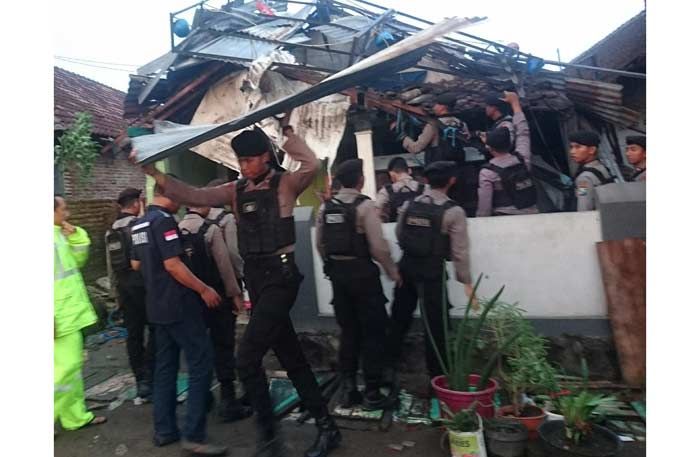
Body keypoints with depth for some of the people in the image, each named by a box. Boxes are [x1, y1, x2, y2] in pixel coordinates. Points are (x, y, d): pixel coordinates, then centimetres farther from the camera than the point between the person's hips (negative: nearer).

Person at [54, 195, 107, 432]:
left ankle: (77, 416, 25)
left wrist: (75, 236, 4)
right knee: (67, 366, -7)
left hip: (70, 312, 10)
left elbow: (78, 260, 19)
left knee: (72, 365, 15)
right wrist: (52, 318, -25)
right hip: (62, 316, -10)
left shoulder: (60, 234, 12)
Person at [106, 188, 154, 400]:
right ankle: (148, 378, -3)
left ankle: (141, 379, 18)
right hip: (143, 284, -7)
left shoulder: (111, 231, 12)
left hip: (124, 286, 7)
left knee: (134, 333, 10)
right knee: (155, 330, 1)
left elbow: (111, 263, 17)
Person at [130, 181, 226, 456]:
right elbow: (173, 265, -22)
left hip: (157, 306, 10)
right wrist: (204, 289, -16)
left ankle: (164, 430, 22)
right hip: (179, 305, -10)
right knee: (200, 364, -5)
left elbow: (136, 264, 22)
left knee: (165, 366, 14)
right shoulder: (164, 220, -16)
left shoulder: (139, 224, 13)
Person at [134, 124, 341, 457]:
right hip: (254, 278, 7)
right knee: (291, 358, 13)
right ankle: (326, 426, 28)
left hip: (279, 276, -7)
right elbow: (193, 196, 8)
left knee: (247, 357, -11)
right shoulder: (236, 190, 12)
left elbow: (311, 165, -23)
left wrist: (287, 133, -12)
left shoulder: (285, 184, -4)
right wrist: (154, 173, 1)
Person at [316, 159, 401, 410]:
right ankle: (372, 393, 13)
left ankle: (347, 389, 23)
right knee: (373, 331, 7)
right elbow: (378, 246, -15)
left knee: (348, 330, 16)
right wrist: (393, 271, -1)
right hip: (362, 272, -5)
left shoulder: (325, 207, 4)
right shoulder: (364, 205, -13)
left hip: (337, 272, 6)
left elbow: (319, 243, 8)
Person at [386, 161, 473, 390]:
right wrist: (466, 281, -5)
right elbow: (459, 251, -11)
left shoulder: (408, 205, 2)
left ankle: (389, 366, 27)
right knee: (435, 324, 8)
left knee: (399, 319, 15)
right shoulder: (454, 211, -11)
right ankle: (437, 375, 19)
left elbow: (399, 235, 10)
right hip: (432, 272, -4)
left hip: (406, 266, 5)